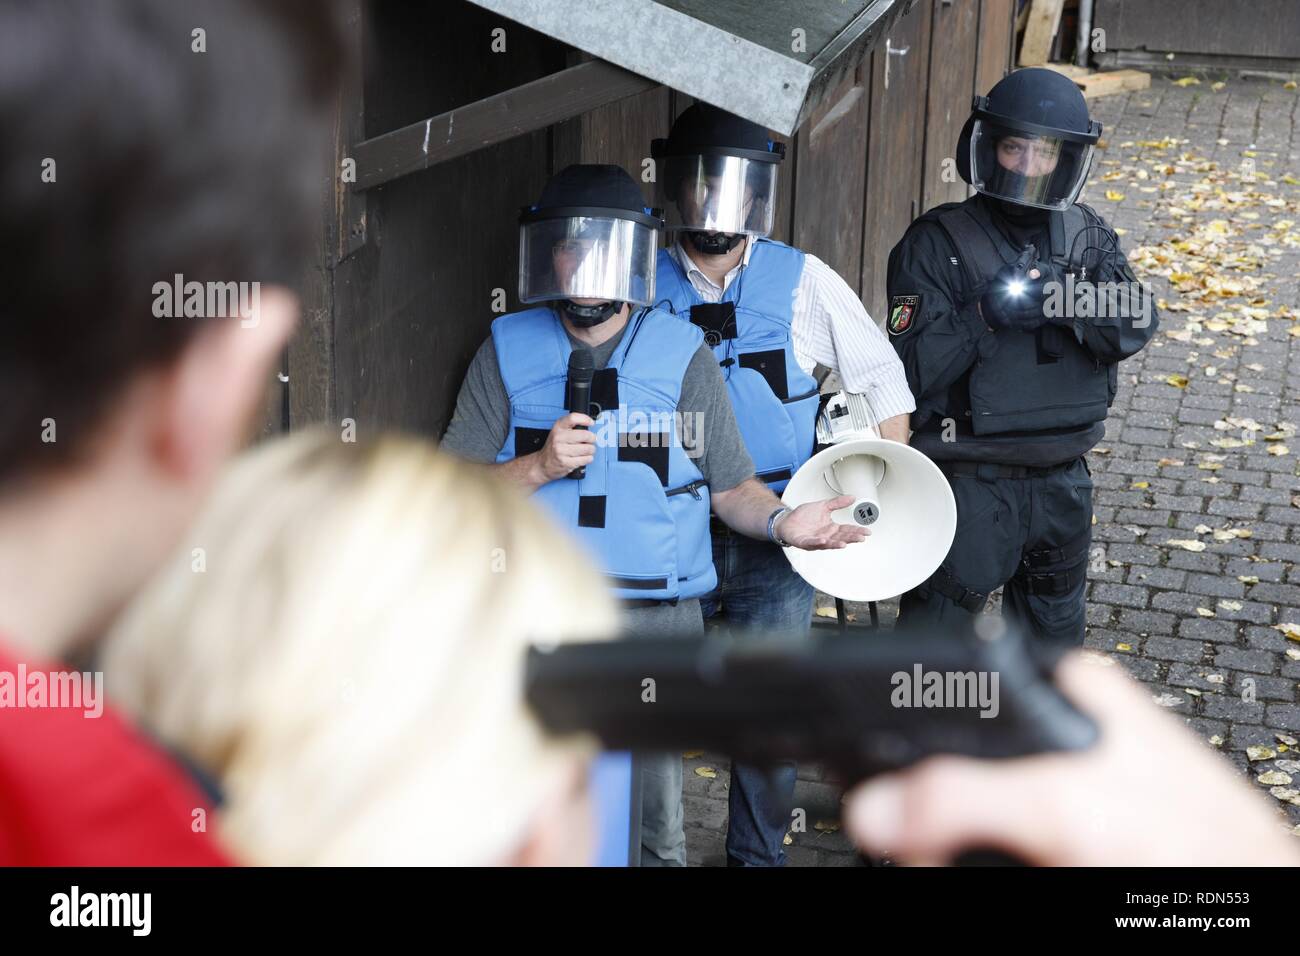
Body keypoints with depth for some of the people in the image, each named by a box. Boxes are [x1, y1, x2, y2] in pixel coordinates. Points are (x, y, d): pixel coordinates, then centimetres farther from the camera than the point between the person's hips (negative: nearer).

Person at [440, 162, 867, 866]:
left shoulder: (683, 355, 5)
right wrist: (539, 466, -13)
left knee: (651, 825, 2)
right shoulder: (507, 352, 5)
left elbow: (731, 485, 4)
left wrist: (779, 521, -16)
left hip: (656, 620, 0)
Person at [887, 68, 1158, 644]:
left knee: (1054, 629, 24)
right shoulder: (936, 242, -11)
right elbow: (910, 368, -18)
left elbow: (1134, 326, -12)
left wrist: (1064, 295, -29)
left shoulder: (1088, 239, 3)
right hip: (967, 483, -5)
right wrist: (983, 315, -29)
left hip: (1061, 482, 5)